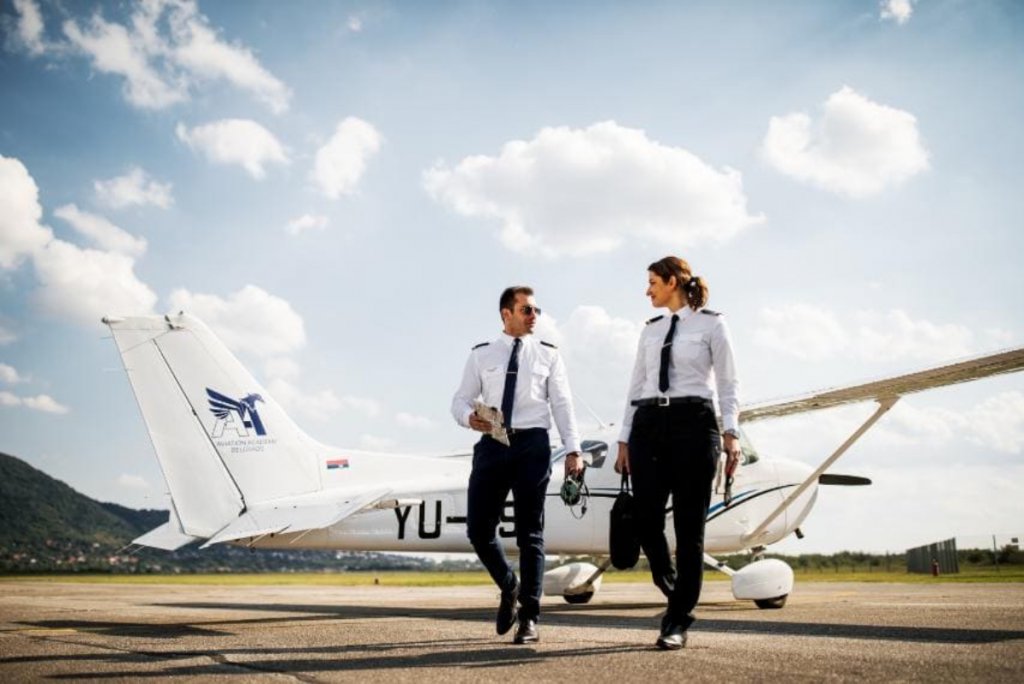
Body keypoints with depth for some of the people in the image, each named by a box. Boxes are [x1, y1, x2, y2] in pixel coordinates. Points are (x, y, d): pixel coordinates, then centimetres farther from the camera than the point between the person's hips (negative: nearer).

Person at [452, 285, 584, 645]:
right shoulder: (481, 355, 11)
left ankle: (529, 617, 7)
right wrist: (470, 418, -16)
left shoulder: (547, 355, 10)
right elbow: (460, 400, 8)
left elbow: (562, 405, 4)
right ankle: (509, 587, 27)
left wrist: (573, 449, -8)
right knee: (478, 529, -1)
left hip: (532, 444, -1)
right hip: (491, 444, 1)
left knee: (530, 532, 0)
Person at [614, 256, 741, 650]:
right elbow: (636, 387, 15)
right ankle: (674, 592, 26)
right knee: (646, 520, -2)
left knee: (689, 525, -3)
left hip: (694, 422, -4)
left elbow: (727, 383, -1)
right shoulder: (651, 330, 17)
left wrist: (731, 432, -14)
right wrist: (625, 439, 9)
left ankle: (678, 621, 5)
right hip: (649, 424, 5)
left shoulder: (711, 324, 3)